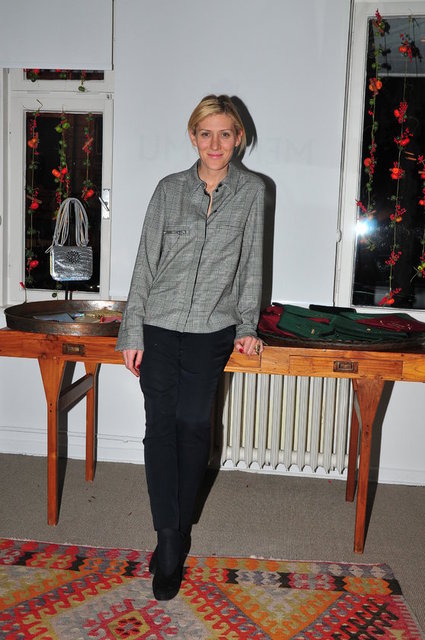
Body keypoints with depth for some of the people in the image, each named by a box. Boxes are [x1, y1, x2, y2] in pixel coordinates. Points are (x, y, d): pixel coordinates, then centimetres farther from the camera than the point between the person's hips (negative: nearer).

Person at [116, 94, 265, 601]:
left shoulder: (251, 191, 6)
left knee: (193, 424, -2)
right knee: (161, 426, -6)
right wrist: (132, 331, -1)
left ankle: (176, 532, 18)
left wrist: (247, 326, 5)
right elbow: (146, 262, 4)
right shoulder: (170, 189, 6)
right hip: (159, 324, 1)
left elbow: (251, 264, 9)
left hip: (212, 329, 0)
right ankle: (170, 541, 3)